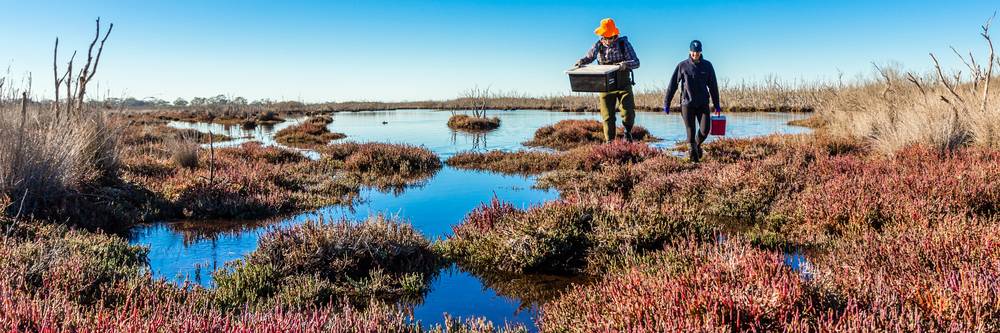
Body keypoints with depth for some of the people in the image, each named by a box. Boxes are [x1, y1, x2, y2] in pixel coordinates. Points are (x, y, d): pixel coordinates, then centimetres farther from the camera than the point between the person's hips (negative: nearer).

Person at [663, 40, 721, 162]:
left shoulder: (707, 65, 6)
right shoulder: (682, 66, 0)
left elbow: (713, 86, 11)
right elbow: (673, 85, 0)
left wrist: (717, 105, 12)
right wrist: (666, 103, -2)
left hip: (703, 103, 2)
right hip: (687, 103, -1)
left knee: (705, 129, -7)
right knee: (691, 131, -1)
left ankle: (698, 144, 24)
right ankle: (694, 155, 13)